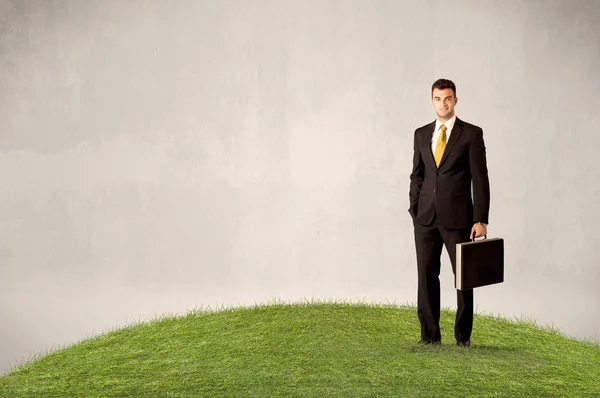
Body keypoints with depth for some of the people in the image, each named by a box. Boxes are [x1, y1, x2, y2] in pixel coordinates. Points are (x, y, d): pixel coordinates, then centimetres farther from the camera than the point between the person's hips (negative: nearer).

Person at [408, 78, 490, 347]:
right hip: (426, 218, 4)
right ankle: (430, 335, 13)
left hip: (458, 217, -3)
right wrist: (414, 211, 7)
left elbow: (480, 179, -6)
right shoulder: (421, 134, 11)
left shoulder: (472, 133, -2)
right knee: (426, 276, 4)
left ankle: (463, 335, 14)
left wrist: (480, 220, -11)